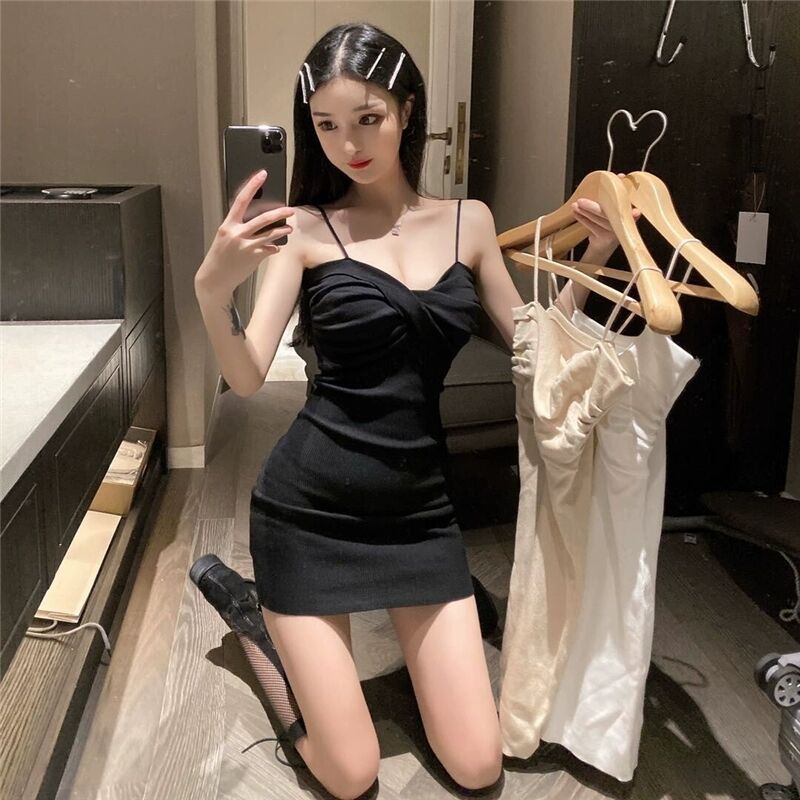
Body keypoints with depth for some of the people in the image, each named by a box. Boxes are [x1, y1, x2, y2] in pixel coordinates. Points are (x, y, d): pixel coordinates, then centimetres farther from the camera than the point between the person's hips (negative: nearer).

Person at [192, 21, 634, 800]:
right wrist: (212, 288, -32)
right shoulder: (306, 227, -6)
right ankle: (252, 608, 23)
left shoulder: (469, 221, 5)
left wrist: (592, 263, -5)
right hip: (309, 507, -3)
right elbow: (248, 378, -13)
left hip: (420, 506, 4)